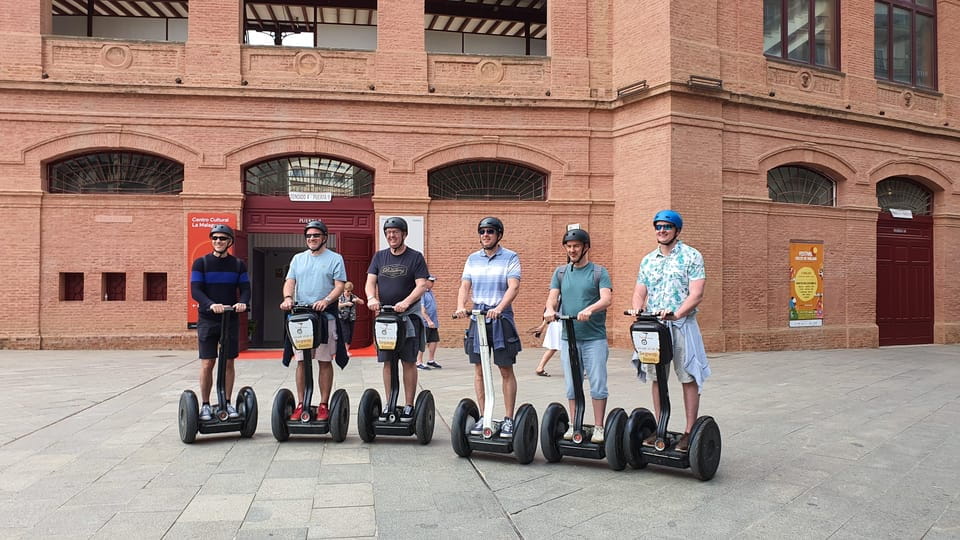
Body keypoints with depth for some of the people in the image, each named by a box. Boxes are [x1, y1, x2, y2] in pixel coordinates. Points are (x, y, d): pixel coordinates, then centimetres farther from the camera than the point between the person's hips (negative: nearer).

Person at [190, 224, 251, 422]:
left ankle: (227, 403, 15)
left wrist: (243, 302, -19)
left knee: (229, 362, 5)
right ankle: (205, 405, 9)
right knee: (207, 364, -2)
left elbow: (245, 288, 4)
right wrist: (211, 304, -26)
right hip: (207, 320, -2)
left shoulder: (238, 264, 8)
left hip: (231, 320, 2)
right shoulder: (201, 263, 1)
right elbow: (195, 290, -7)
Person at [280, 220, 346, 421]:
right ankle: (301, 404, 10)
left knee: (325, 361, 1)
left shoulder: (335, 259, 4)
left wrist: (326, 301, -22)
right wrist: (288, 298, -12)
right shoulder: (298, 258, 16)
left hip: (326, 316, -3)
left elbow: (340, 286, -4)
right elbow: (290, 282, 9)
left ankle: (324, 405, 7)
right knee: (301, 361, 3)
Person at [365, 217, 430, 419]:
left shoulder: (415, 257, 0)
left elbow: (422, 286, -9)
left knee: (408, 361, 0)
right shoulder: (380, 257, 12)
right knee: (387, 362, 5)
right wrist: (372, 298, -17)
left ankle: (408, 405, 7)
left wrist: (406, 302, -26)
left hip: (408, 315, -3)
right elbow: (370, 282, 5)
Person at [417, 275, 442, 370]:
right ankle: (419, 362, 4)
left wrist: (436, 320, 24)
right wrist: (428, 321, -22)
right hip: (425, 323, -9)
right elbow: (422, 310, -19)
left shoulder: (431, 292, 16)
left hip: (433, 323, 9)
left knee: (434, 341, 10)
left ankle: (431, 360, 22)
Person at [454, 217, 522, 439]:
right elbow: (465, 286, 6)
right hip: (477, 317, 4)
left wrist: (499, 308, -29)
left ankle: (508, 419, 6)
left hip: (501, 318, -4)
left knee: (506, 370, -1)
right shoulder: (473, 259, 12)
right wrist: (460, 307, -15)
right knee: (479, 370, 7)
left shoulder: (510, 257, -1)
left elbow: (513, 287, -13)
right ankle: (483, 417, 16)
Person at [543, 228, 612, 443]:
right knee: (572, 385, 9)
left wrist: (589, 309, -31)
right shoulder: (560, 272, 13)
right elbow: (553, 297, 4)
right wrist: (550, 309, -19)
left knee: (598, 383, -2)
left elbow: (606, 299, -12)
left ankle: (598, 427, 7)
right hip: (568, 337, 4)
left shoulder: (599, 272, 1)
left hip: (594, 337, -3)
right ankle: (574, 425, 19)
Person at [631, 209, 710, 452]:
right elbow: (640, 292, 13)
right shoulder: (648, 260, 14)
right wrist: (638, 310, -9)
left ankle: (689, 432, 5)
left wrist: (676, 314, -24)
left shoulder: (691, 256, -2)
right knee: (657, 377, 8)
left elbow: (696, 294, -10)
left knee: (688, 378, -1)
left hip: (682, 324, -5)